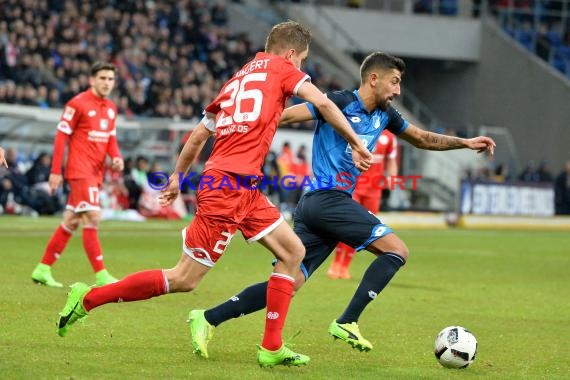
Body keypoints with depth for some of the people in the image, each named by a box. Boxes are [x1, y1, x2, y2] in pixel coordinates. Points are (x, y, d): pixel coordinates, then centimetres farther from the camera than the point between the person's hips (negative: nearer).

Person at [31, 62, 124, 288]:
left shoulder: (111, 108, 13)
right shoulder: (78, 104, -9)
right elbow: (61, 136, -9)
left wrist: (116, 157, -1)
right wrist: (55, 171, -12)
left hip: (95, 173, 8)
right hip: (80, 171, -8)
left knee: (71, 222, 11)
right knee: (93, 218, -14)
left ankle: (43, 269, 19)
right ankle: (101, 275, -14)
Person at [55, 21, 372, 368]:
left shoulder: (238, 79, 22)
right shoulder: (281, 67, 3)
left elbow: (198, 136, 25)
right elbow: (322, 102, -10)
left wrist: (177, 177, 33)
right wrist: (357, 144, -2)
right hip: (229, 186, -9)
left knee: (294, 252, 10)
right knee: (184, 280, -6)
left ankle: (272, 349, 7)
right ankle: (88, 298, 0)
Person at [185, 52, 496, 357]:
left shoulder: (384, 115, 18)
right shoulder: (341, 103, -8)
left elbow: (423, 138, 32)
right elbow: (284, 115, -12)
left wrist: (466, 143, 26)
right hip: (327, 199, -9)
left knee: (290, 282, 2)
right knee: (396, 250, -9)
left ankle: (208, 319, -1)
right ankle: (347, 323, -11)